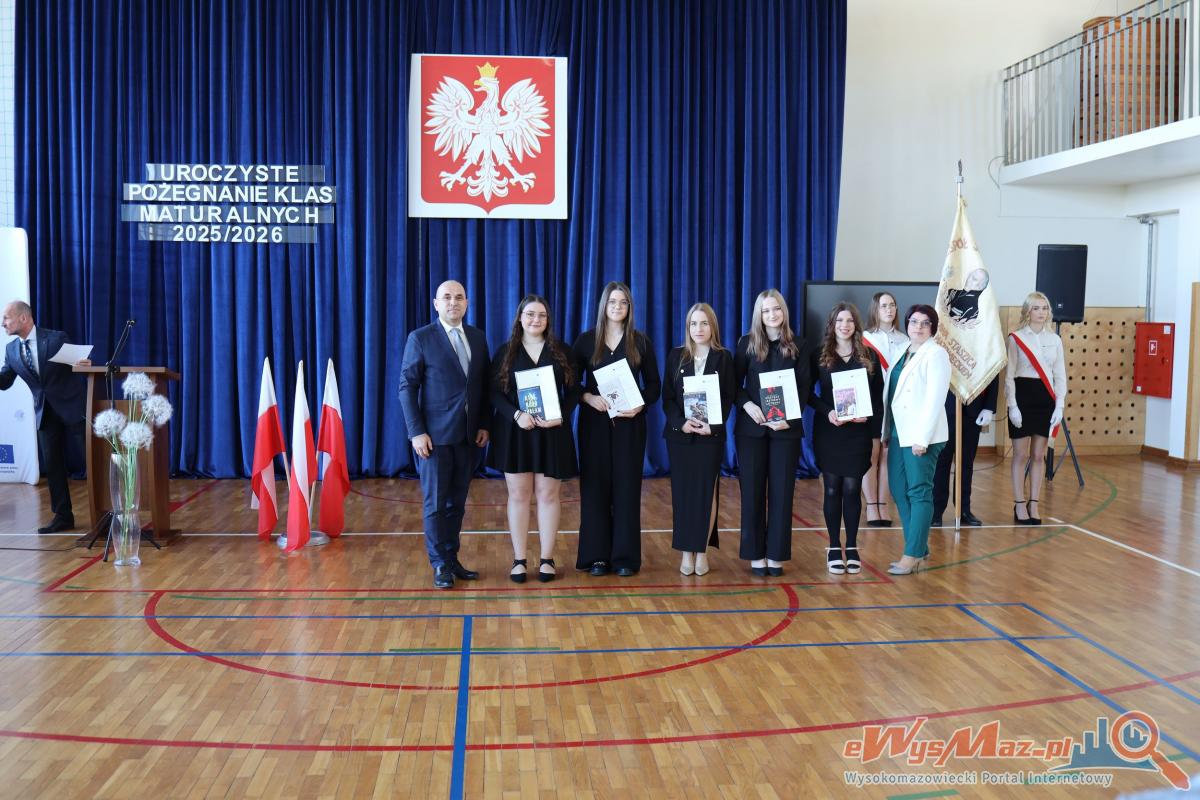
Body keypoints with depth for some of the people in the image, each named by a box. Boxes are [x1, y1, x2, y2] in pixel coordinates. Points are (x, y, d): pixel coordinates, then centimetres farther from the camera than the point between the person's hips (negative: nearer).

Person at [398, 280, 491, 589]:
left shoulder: (478, 337, 10)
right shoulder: (420, 338, -4)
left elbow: (484, 386, 12)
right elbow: (407, 387, -6)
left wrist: (484, 425, 3)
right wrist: (417, 431, -12)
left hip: (469, 436, 4)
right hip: (435, 436, -4)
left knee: (457, 502, 11)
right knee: (435, 503, 2)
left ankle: (452, 559, 21)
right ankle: (441, 566, 13)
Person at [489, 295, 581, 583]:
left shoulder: (561, 352, 5)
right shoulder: (506, 352, 4)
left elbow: (574, 390, 3)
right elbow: (495, 392, -2)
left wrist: (561, 417, -14)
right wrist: (516, 415, -18)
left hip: (551, 432, 0)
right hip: (514, 431, 0)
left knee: (547, 494, 3)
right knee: (518, 494, 4)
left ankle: (547, 559, 11)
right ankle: (519, 560, 10)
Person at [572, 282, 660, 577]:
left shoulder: (640, 342, 4)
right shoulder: (586, 340, 3)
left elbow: (654, 384, 5)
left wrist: (640, 405, -13)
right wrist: (588, 397, -15)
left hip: (630, 423, 0)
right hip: (594, 422, 0)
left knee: (627, 487, 2)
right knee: (595, 486, 1)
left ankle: (626, 555, 9)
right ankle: (596, 554, 9)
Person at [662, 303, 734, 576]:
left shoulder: (723, 358, 2)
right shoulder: (676, 356, 6)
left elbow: (728, 398, -1)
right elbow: (667, 397, 3)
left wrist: (712, 425, -15)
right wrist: (681, 422, -13)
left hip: (710, 435, -1)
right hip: (679, 434, 1)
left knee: (706, 492, 1)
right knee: (682, 492, 3)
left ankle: (702, 551, 9)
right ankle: (686, 552, 10)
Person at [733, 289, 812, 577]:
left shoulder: (797, 346, 5)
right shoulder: (747, 343, 4)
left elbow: (804, 388, 2)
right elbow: (735, 383, 3)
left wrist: (789, 419, -11)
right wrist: (748, 405, -16)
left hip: (786, 428, 0)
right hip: (751, 427, 0)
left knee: (782, 491, 3)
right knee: (753, 490, 2)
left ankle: (776, 554, 10)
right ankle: (755, 554, 10)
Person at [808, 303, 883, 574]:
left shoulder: (869, 356, 5)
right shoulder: (820, 355, 3)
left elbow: (878, 396, 5)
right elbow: (808, 392, 2)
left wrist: (875, 430, -6)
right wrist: (827, 411, -15)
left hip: (858, 432, 0)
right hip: (828, 432, 0)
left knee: (852, 489, 2)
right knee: (832, 489, 4)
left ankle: (852, 547, 13)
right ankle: (834, 548, 12)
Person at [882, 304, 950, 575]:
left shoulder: (935, 354, -7)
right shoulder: (903, 352, 15)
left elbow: (935, 398, -14)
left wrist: (922, 438, -18)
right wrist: (886, 431, 10)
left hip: (921, 435, -8)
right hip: (898, 432, 8)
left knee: (919, 493, -3)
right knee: (899, 492, 10)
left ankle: (913, 555, 1)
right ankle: (920, 548, 20)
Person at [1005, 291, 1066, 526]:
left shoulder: (1055, 340, 9)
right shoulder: (1016, 338, -2)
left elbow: (1060, 375, 10)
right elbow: (1009, 375, -4)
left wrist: (1059, 405, 1)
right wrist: (1012, 405, -11)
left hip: (1046, 399, 3)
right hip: (1023, 395, -3)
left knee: (1038, 455, 6)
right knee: (1021, 455, 0)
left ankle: (1034, 504, 13)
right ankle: (1019, 506, 7)